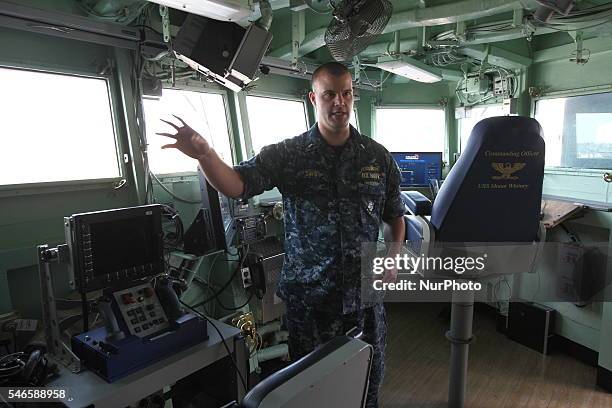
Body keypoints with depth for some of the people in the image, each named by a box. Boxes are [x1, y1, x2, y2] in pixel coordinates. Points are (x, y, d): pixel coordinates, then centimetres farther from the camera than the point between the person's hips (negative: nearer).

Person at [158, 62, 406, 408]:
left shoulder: (378, 157, 2)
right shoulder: (287, 155, -6)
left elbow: (396, 215, 11)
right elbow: (236, 185, -16)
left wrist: (395, 257, -3)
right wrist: (206, 155, -34)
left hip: (365, 293, 2)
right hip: (309, 297, -2)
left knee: (369, 380, 20)